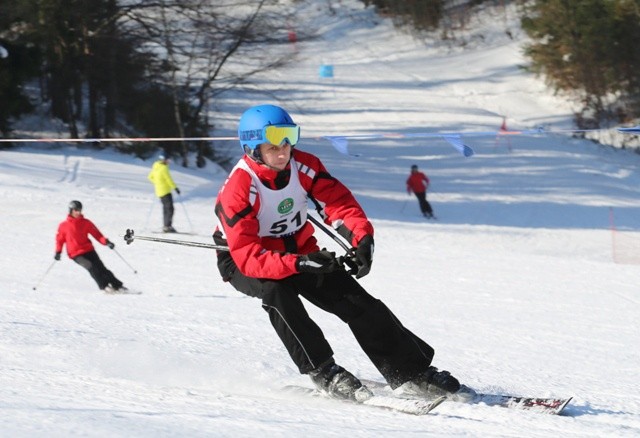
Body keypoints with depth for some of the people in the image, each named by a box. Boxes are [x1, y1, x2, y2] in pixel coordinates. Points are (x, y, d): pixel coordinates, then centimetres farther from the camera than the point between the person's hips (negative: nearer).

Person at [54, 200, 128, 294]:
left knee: (100, 268, -7)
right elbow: (60, 239, 11)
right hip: (76, 254, -2)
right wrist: (58, 252, 4)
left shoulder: (86, 223, 5)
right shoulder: (64, 225, 0)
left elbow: (96, 234, 3)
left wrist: (106, 242, -10)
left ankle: (117, 285, -3)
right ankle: (104, 286, -21)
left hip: (89, 250, 2)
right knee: (91, 267, -24)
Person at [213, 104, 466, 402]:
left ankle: (410, 372, -3)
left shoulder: (303, 166, -16)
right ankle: (324, 373, -29)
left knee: (355, 299, -9)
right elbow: (248, 256, -36)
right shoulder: (237, 191, -30)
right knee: (276, 292, -36)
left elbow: (338, 202, -19)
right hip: (242, 262, -5)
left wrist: (362, 238, -40)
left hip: (298, 251, 5)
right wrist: (299, 264, -49)